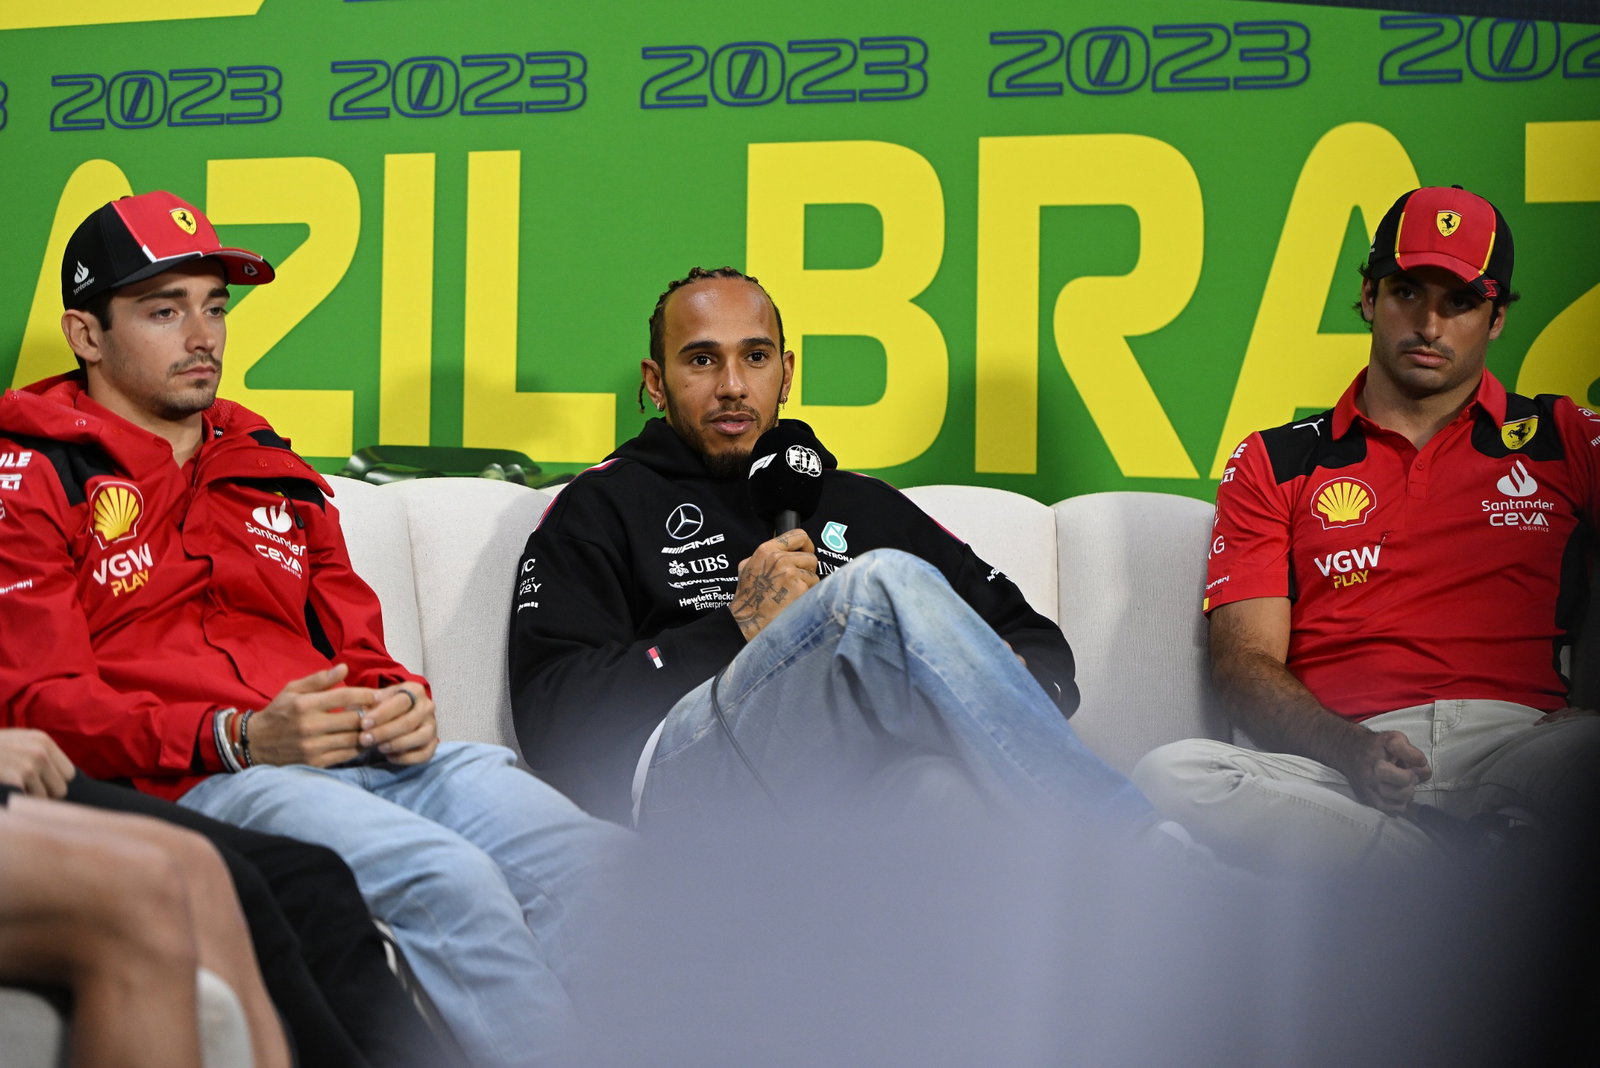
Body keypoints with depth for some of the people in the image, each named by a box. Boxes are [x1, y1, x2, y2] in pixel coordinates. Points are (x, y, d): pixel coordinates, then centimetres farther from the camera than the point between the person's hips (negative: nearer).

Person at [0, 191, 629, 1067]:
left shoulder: (273, 472, 29)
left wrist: (402, 704, 1)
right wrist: (238, 738, -15)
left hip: (367, 760, 6)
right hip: (195, 783, -5)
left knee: (591, 860, -25)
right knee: (450, 879, -34)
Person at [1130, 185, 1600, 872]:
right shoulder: (1272, 464, 20)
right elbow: (1246, 665, 9)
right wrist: (1353, 749, -13)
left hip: (1520, 746, -2)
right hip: (1345, 762, 2)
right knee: (1169, 777, -32)